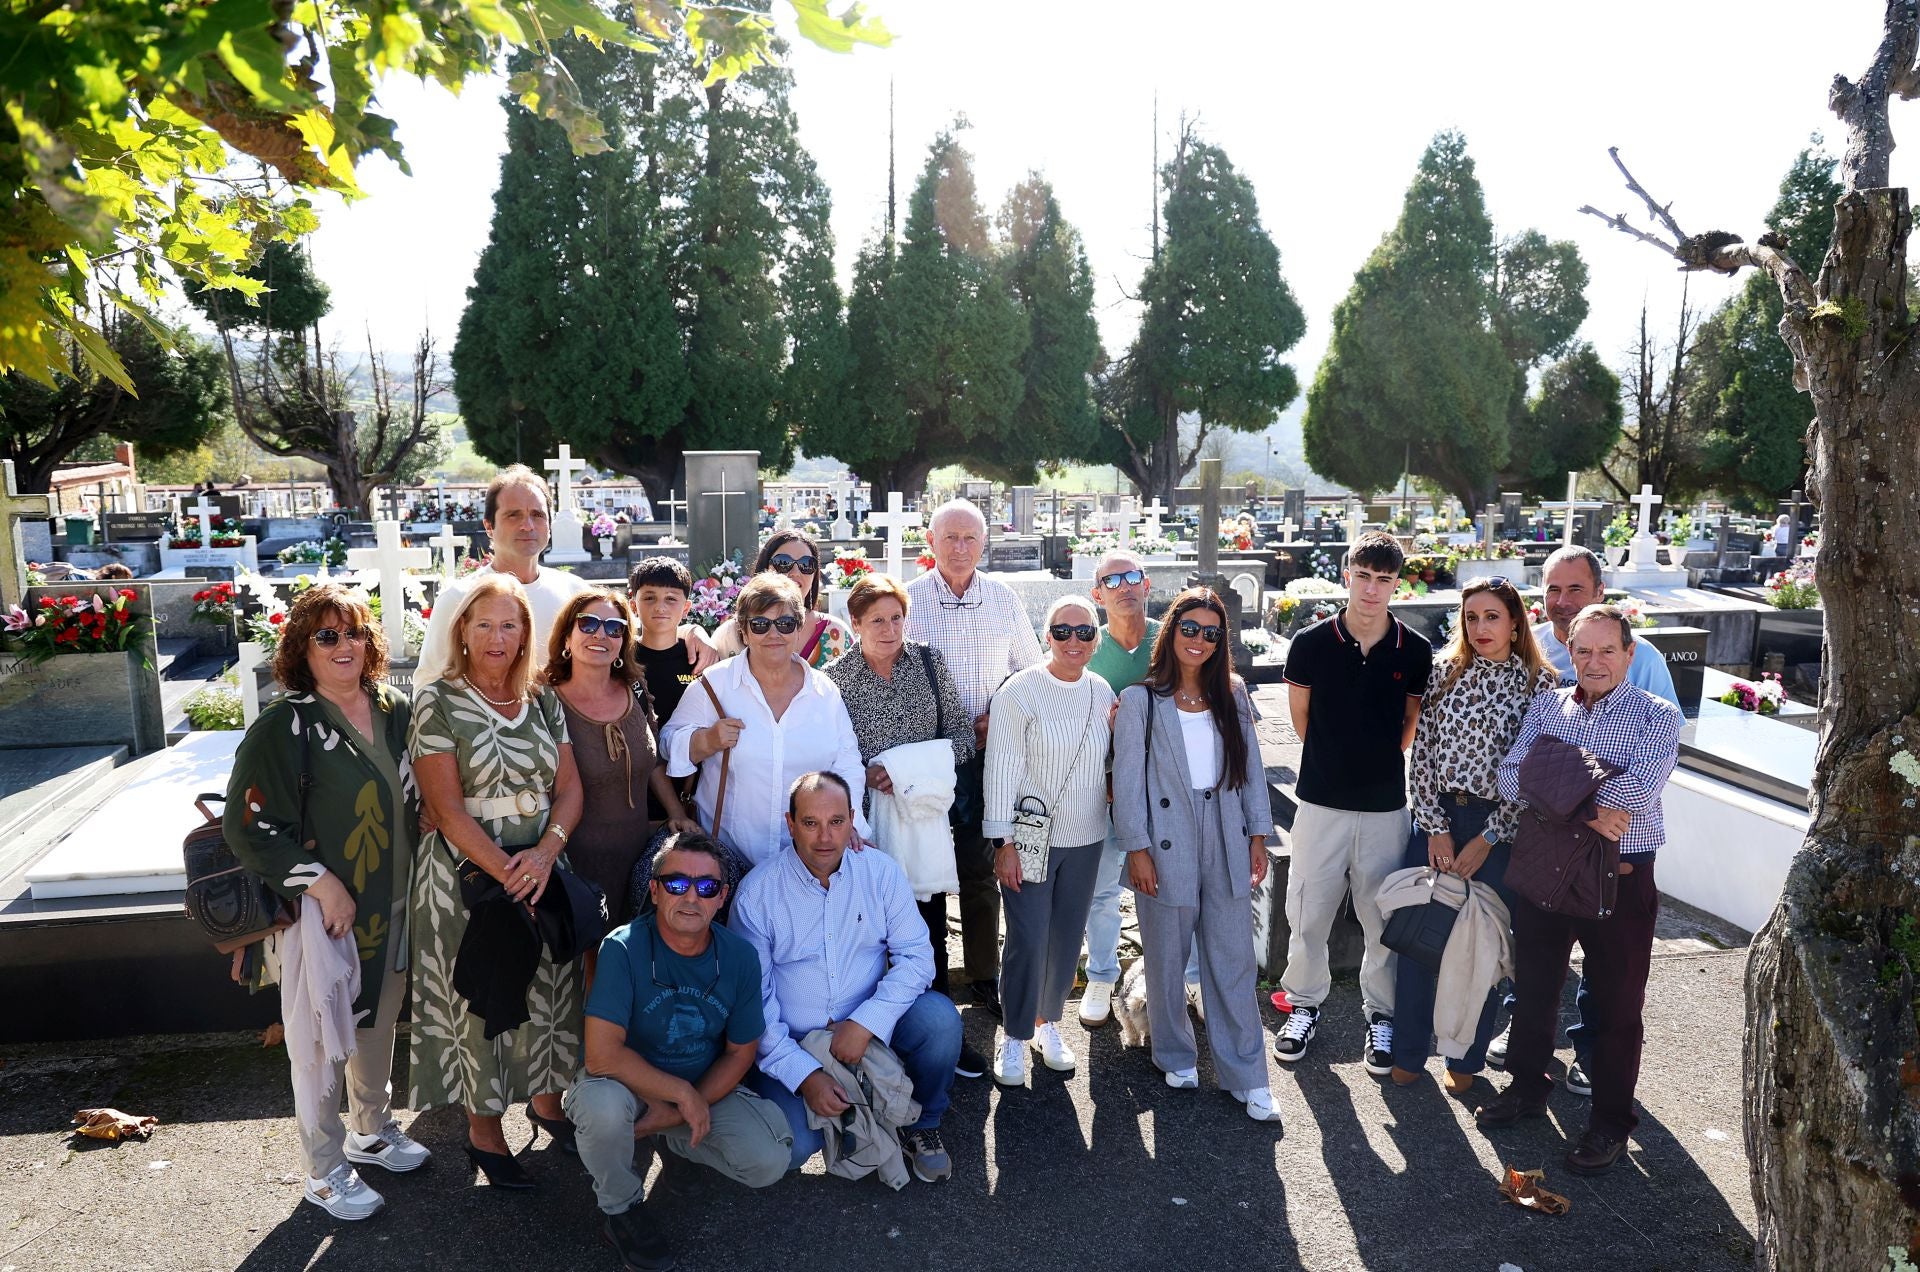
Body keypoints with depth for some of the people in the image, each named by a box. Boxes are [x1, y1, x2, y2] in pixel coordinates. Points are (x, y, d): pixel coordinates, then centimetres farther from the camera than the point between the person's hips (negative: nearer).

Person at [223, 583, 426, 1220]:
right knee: (321, 1038, 6)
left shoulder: (394, 711, 4)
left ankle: (373, 1131, 41)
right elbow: (249, 823, -15)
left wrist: (420, 879, 9)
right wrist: (320, 882, -19)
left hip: (393, 905, 6)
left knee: (379, 1022, 20)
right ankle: (325, 1172, 24)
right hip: (323, 909, -6)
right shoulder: (285, 724, -14)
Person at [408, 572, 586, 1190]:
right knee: (479, 999, 5)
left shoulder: (542, 702, 6)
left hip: (541, 870, 4)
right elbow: (447, 808, -14)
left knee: (547, 987, 13)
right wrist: (506, 873, -18)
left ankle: (546, 1099, 34)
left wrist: (545, 851, -14)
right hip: (468, 875, -4)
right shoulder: (437, 702, -8)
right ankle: (483, 1131, 22)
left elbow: (569, 787, 3)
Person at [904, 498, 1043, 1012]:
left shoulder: (1004, 600, 5)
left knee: (981, 867, 9)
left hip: (988, 753, 2)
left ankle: (985, 975, 22)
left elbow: (1031, 671, 13)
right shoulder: (908, 600, -4)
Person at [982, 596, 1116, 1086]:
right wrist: (1004, 843, -15)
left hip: (1084, 839, 5)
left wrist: (1119, 731, -3)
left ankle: (1048, 1023, 32)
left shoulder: (1102, 692, 5)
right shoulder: (1019, 691, -11)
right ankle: (1014, 1037, 14)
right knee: (1028, 941, -4)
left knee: (1067, 939, 13)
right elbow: (1002, 769, -12)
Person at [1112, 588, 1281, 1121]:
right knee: (1168, 962, 10)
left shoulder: (1233, 695, 7)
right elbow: (1128, 780, -5)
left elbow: (1252, 768, 9)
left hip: (1227, 845, 2)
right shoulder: (1139, 700, -3)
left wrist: (1258, 835, 5)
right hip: (1167, 847, -2)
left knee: (1234, 963, 5)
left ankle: (1247, 1077, 14)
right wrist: (1136, 848, -9)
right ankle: (1176, 1057, 30)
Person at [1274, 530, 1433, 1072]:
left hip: (1386, 806, 1)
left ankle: (1381, 1013, 28)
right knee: (1308, 912, 8)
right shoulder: (1311, 644, -6)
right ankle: (1304, 1004, 27)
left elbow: (1413, 723, 10)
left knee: (1383, 917, 11)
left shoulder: (1415, 651, -3)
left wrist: (1375, 761, 11)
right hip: (1321, 802, 0)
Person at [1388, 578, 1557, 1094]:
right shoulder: (1444, 671, 2)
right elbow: (1422, 751, 0)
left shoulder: (1538, 682, -4)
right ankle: (1408, 1050, 23)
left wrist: (1486, 841, -8)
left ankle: (1466, 1057, 26)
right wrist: (1435, 828, -6)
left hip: (1499, 827, -2)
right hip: (1436, 816, 2)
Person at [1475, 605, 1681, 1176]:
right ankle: (1527, 1086, 37)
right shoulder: (1546, 706, 5)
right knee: (1533, 985, 17)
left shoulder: (1657, 716, -6)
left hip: (1620, 878, -3)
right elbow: (1510, 778, -7)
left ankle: (1611, 1120, 26)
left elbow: (1639, 788, -24)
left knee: (1615, 1005, 9)